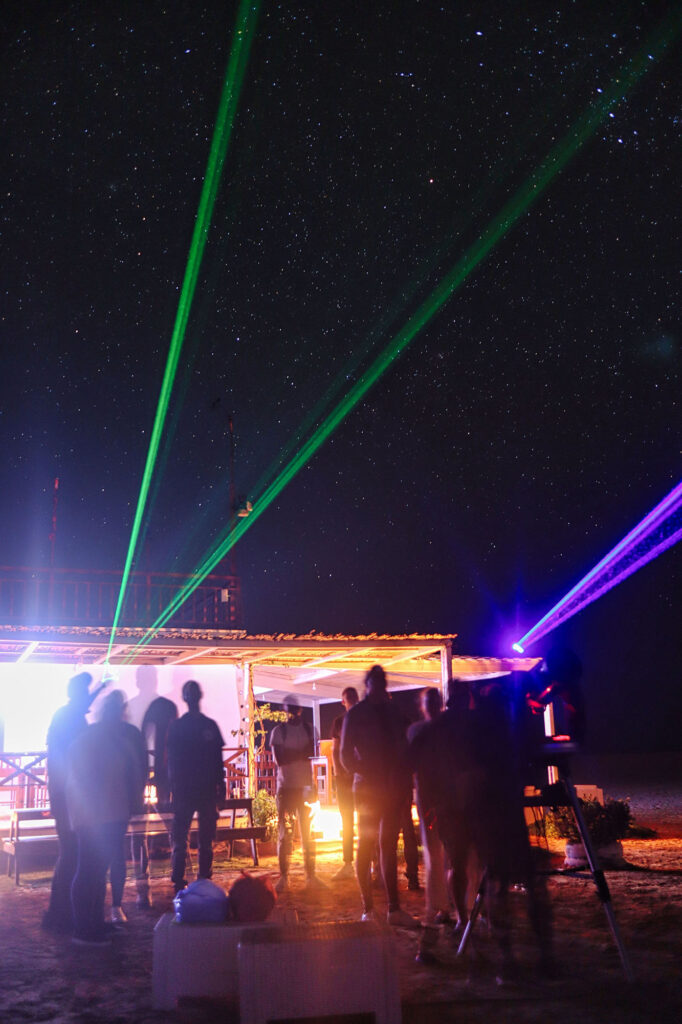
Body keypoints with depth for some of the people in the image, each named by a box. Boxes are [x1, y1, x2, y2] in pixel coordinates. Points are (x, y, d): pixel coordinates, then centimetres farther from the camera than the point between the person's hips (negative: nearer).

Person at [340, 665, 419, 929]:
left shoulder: (393, 713, 12)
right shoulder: (355, 715, -1)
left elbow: (403, 749, 13)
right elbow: (346, 755, -4)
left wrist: (404, 779, 2)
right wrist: (365, 773, -17)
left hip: (392, 788, 4)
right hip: (368, 789, -4)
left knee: (389, 846, 6)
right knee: (366, 845, 2)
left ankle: (394, 909, 8)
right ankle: (368, 909, 7)